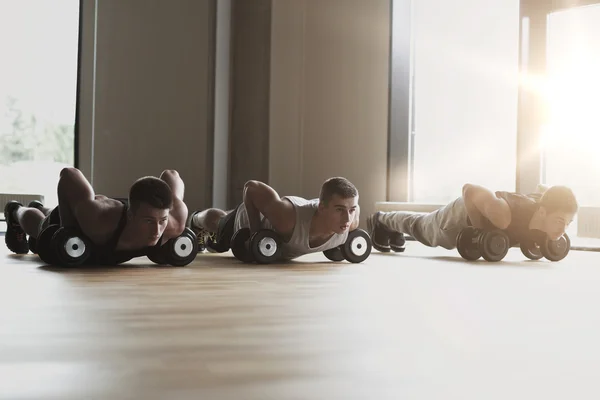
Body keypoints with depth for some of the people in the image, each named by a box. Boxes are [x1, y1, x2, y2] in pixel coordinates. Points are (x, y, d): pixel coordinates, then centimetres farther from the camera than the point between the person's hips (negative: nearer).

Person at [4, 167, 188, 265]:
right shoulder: (98, 219, -52)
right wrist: (68, 229, -32)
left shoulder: (176, 221, -44)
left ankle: (40, 209, 76)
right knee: (38, 227, 36)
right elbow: (68, 174, -35)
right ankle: (16, 211, 70)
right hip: (71, 221, -4)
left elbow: (171, 174, -24)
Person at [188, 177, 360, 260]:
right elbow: (251, 187, -35)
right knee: (217, 223, 34)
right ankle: (195, 220, 69)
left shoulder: (349, 219, -40)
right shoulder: (287, 217, -52)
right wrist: (255, 234, -34)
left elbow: (353, 210, -13)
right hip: (251, 218, -4)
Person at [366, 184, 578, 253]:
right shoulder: (504, 215, -50)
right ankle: (380, 220, 57)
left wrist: (543, 233, -10)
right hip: (465, 214, -5)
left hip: (488, 213, 6)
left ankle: (393, 227, 64)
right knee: (425, 229, 28)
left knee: (426, 228, 34)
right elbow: (468, 189, -38)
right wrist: (479, 231, -32)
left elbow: (544, 190, -6)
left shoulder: (547, 206, -31)